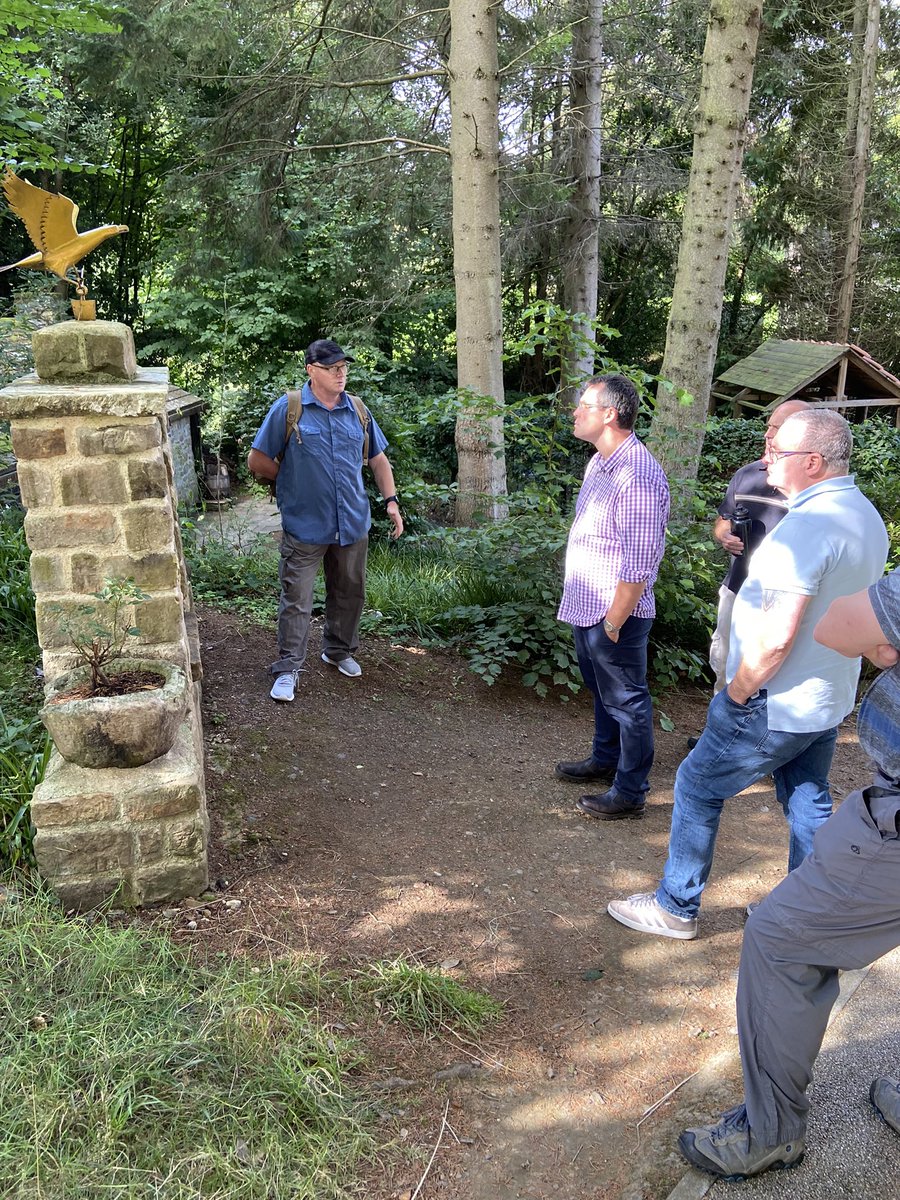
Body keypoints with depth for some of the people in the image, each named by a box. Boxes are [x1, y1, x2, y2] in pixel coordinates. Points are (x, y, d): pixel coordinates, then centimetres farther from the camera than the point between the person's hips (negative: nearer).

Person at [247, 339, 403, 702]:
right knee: (296, 600, -2)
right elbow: (257, 461, -2)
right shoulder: (287, 409, -6)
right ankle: (288, 669, 7)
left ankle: (339, 651, 36)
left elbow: (378, 459, 17)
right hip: (305, 526, -4)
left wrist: (391, 500, 9)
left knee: (349, 593, 16)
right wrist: (293, 481, 1)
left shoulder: (357, 411, 7)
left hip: (353, 524, 5)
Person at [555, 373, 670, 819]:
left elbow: (639, 564, -25)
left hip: (614, 614, -10)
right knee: (602, 690, 25)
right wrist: (582, 604, 18)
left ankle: (629, 793, 20)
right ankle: (605, 759, 45)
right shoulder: (599, 462, 8)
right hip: (585, 607, 10)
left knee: (626, 701, 5)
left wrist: (614, 622, -20)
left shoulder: (637, 476, -25)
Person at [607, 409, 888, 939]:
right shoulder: (868, 517, 5)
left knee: (698, 787, 7)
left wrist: (737, 695, -15)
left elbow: (775, 638, -28)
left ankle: (676, 907, 21)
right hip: (829, 702, 9)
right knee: (810, 803, 20)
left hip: (774, 707, -9)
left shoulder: (805, 527, -26)